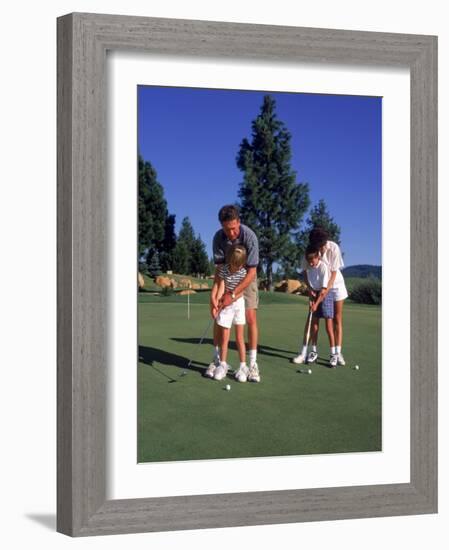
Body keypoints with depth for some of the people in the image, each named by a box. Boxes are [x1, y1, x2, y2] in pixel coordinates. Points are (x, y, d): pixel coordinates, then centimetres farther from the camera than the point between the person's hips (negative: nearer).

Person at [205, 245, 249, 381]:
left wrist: (223, 302, -20)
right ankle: (223, 365, 16)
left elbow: (239, 292, -12)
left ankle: (243, 366, 8)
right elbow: (221, 287, -15)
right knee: (224, 337, 3)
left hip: (238, 304, 0)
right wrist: (216, 304, -28)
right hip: (225, 306, 0)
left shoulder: (244, 273, -10)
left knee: (239, 337, 2)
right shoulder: (223, 269, -10)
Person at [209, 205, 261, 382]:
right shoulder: (218, 237, -20)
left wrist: (232, 294, -31)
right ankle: (218, 359, 13)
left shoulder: (249, 236, -30)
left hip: (246, 279, -3)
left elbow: (251, 272, -28)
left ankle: (252, 363, -8)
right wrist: (214, 293, -31)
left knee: (250, 318, -12)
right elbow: (219, 268, -17)